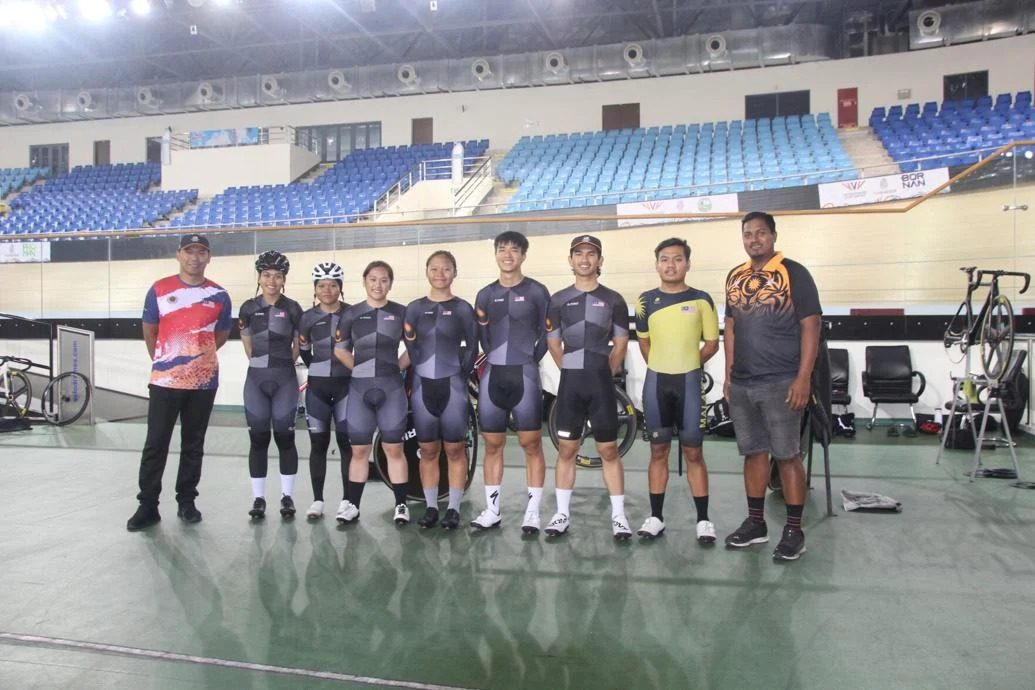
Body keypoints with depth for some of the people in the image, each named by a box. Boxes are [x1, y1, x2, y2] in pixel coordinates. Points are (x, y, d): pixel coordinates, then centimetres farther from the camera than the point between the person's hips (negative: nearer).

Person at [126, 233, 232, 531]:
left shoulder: (219, 296, 2)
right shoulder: (159, 290, -1)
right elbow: (149, 332, 9)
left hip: (203, 382, 1)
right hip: (164, 381, -1)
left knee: (194, 445, 10)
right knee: (155, 445, 1)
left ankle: (186, 502, 21)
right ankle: (147, 506, 10)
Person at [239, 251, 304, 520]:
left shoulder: (292, 308, 0)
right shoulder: (249, 308, 5)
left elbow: (298, 344, 7)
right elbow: (247, 343, 14)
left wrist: (283, 365, 6)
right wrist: (261, 364, 9)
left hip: (285, 380, -2)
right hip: (256, 379, 2)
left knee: (284, 437, 2)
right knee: (258, 438, 4)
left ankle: (287, 497, 12)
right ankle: (259, 498, 13)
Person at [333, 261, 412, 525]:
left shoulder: (401, 313, 2)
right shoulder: (351, 314, 5)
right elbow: (340, 350, 13)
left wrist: (396, 366, 1)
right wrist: (361, 369, 4)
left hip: (391, 387, -1)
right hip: (359, 388, 1)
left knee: (393, 448, 2)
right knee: (359, 449, 7)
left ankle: (401, 505, 10)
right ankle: (351, 504, 15)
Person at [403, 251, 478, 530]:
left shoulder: (463, 308, 2)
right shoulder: (415, 308, 8)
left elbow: (472, 347, 4)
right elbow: (409, 347, 8)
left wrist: (461, 375, -3)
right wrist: (412, 379, 1)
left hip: (453, 386, -2)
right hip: (422, 386, 2)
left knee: (455, 450, 3)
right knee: (428, 451, 9)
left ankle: (453, 509, 11)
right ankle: (431, 507, 18)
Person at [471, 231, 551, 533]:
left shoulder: (536, 291, 1)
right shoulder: (485, 294, 14)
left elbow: (547, 333, 3)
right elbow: (480, 337, 15)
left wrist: (530, 360, 0)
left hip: (524, 375, -4)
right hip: (492, 375, 4)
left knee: (531, 444, -1)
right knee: (493, 445, 8)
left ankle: (532, 512, 6)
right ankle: (492, 510, 16)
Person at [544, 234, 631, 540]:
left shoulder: (613, 300, 3)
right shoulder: (558, 300, 6)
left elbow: (620, 343, 5)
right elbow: (554, 343, 10)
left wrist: (604, 373, 2)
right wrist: (572, 371, 7)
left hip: (601, 382, -1)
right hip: (570, 382, 1)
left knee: (608, 449, 2)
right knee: (566, 449, 6)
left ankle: (618, 514, 11)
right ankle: (562, 513, 15)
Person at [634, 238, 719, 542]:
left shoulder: (701, 300, -2)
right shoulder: (647, 301, 3)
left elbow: (712, 343, 3)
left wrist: (687, 366, 4)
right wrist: (661, 368, 8)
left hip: (689, 382, -2)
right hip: (656, 382, 2)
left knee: (693, 452, 3)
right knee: (658, 450, 9)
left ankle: (703, 519, 12)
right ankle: (656, 516, 16)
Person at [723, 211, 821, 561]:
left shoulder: (793, 273, -5)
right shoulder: (735, 277, 12)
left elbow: (810, 327, -8)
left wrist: (803, 379, -14)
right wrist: (728, 374, 12)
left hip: (781, 383, -5)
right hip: (741, 384, 6)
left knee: (787, 456, 0)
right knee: (753, 453, 12)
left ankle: (794, 531, 10)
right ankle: (755, 523, 23)